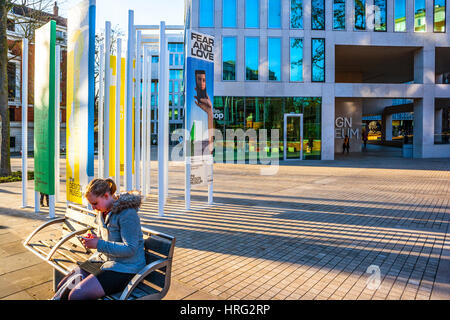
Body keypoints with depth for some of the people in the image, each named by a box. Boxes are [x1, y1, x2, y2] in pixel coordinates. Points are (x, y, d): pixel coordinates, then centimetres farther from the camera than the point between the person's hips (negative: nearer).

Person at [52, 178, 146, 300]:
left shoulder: (127, 213, -20)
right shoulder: (102, 211, 9)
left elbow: (130, 249, -22)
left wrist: (99, 244, -21)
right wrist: (95, 239, 1)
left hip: (124, 267, -9)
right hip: (103, 258, 9)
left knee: (75, 295, -19)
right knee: (62, 288, 1)